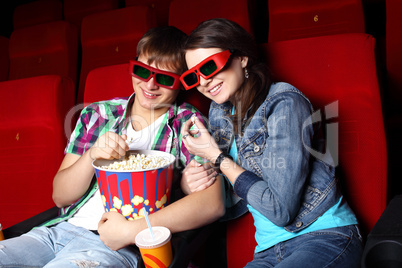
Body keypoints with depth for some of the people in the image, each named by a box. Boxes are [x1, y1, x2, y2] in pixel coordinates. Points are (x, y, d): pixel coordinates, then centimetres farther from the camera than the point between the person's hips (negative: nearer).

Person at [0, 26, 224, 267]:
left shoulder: (187, 123, -1)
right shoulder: (96, 114, 10)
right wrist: (92, 155, -11)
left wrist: (129, 231, -18)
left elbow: (213, 203, -14)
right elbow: (60, 197, 9)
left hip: (121, 247, -4)